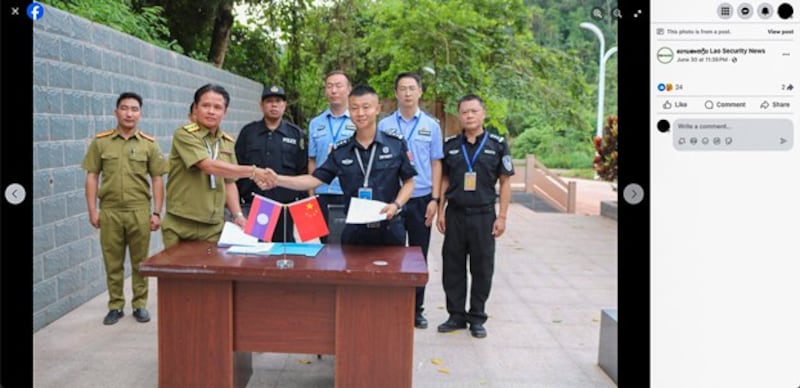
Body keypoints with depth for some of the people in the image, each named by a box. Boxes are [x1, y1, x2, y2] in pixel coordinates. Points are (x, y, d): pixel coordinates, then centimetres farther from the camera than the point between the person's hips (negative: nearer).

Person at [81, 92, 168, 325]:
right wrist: (92, 210, 0)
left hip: (140, 211, 0)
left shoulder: (149, 144, 2)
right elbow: (92, 177, 5)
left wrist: (156, 212, 0)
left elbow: (157, 179, 4)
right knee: (113, 262, 8)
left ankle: (140, 304, 19)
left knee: (140, 261, 6)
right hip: (109, 211, 0)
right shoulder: (100, 142, 3)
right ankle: (115, 306, 19)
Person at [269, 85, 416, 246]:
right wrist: (277, 179, -12)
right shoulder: (340, 150, 4)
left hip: (389, 230, -1)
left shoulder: (396, 143, -1)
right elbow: (315, 179, 1)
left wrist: (396, 205, -14)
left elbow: (408, 182, 4)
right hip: (355, 231, 2)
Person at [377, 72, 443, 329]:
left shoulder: (431, 126, 5)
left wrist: (434, 199, -2)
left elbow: (436, 164, 5)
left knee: (419, 256, 7)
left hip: (421, 199, 1)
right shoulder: (384, 125, 3)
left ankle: (416, 309, 18)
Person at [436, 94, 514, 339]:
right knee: (452, 266, 7)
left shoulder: (497, 145, -1)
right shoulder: (450, 145, 5)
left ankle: (477, 318, 18)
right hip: (455, 215, 2)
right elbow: (444, 180, 11)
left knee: (482, 268, 5)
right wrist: (440, 211, 5)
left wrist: (502, 217, -4)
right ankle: (456, 315, 20)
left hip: (484, 216, -2)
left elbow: (505, 183, 1)